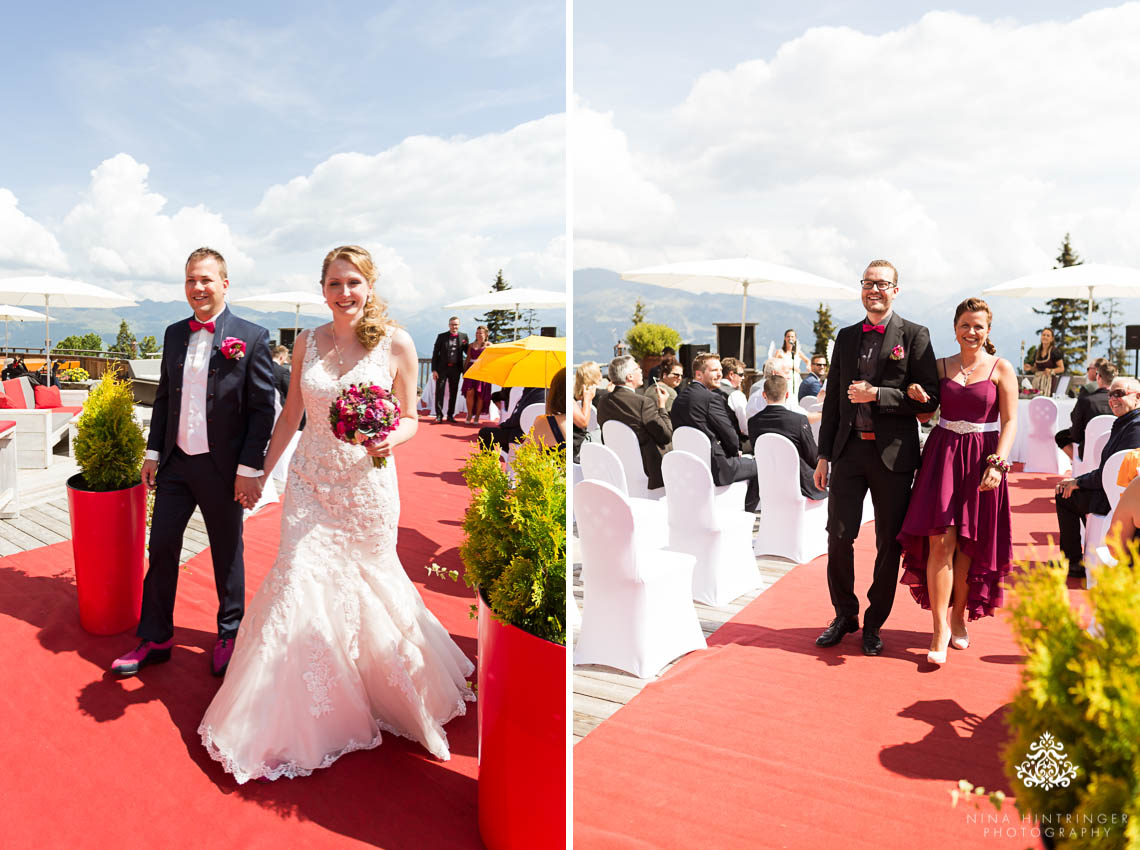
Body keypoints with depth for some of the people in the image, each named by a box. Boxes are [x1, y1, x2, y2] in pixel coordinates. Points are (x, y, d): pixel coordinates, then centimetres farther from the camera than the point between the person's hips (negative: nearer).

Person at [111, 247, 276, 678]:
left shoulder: (252, 337, -9)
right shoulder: (174, 334, 8)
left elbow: (263, 409, -10)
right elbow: (163, 397, 15)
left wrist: (249, 469, -13)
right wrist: (153, 452, 10)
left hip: (223, 469, -5)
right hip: (175, 464, 5)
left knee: (228, 557, 11)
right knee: (160, 549, 11)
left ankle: (229, 636, 30)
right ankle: (155, 640, 27)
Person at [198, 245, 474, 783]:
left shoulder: (396, 343, -7)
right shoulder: (307, 343, 2)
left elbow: (410, 420, -1)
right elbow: (291, 415, 11)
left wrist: (390, 439, -22)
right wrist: (260, 472, 14)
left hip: (369, 485, -2)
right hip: (310, 482, 2)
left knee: (370, 583, 12)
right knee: (298, 582, -2)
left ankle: (390, 691, 41)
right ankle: (292, 722, 16)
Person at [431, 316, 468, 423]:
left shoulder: (463, 337, 6)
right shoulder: (441, 337, 2)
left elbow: (467, 352, 9)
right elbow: (435, 353, 1)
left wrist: (465, 345, -13)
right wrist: (434, 370, -6)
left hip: (455, 369, 2)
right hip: (442, 368, -2)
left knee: (453, 393, 7)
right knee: (439, 392, -3)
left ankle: (450, 415, 18)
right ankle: (439, 415, 3)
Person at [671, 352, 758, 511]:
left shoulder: (680, 397, 8)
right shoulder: (712, 398, -18)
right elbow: (729, 434, -13)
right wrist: (735, 452, 8)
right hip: (715, 469, -9)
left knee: (747, 459, 31)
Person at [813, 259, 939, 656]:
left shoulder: (914, 336, -1)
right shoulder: (846, 336, 12)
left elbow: (929, 399, -7)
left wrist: (878, 395, -17)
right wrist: (824, 455, 10)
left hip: (893, 453, -3)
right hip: (849, 449, 3)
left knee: (889, 543, 6)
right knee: (838, 536, 4)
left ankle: (874, 623, 22)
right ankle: (844, 615, 23)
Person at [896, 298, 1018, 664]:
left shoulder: (1001, 368, 2)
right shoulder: (940, 367, 9)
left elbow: (1010, 421, -3)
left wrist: (997, 463, -15)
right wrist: (915, 395, -7)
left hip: (981, 459, -1)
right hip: (942, 454, 1)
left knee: (969, 545, 6)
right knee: (941, 541, -8)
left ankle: (959, 618, 24)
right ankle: (940, 629, -4)